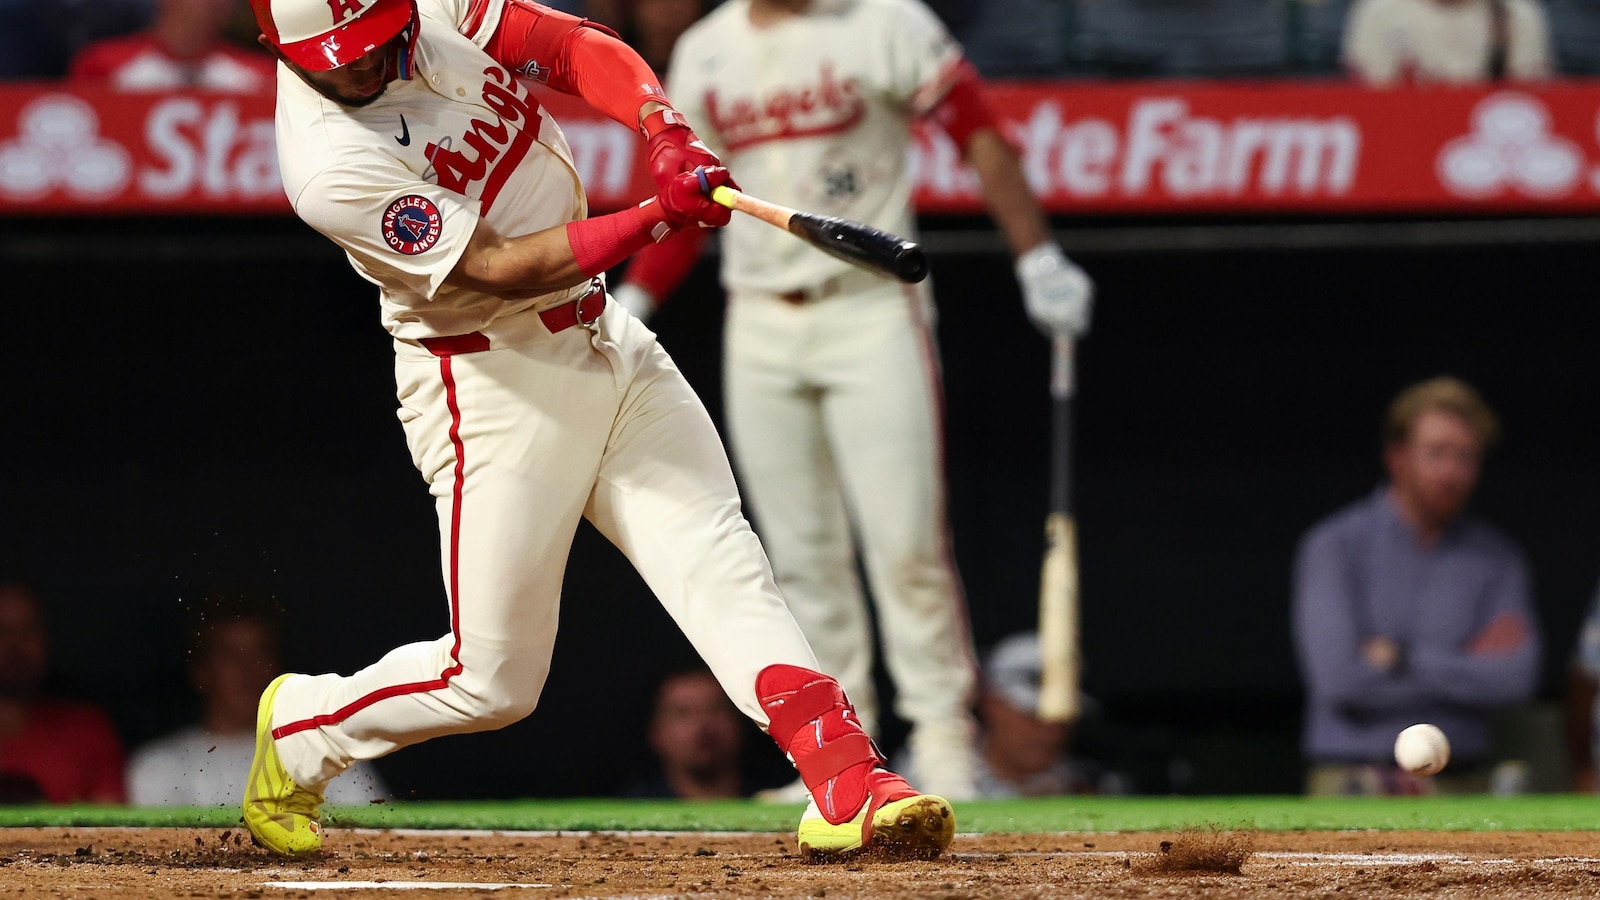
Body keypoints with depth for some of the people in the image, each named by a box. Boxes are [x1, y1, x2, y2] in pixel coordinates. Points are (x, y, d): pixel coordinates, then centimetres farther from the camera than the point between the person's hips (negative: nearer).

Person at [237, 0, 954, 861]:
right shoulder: (331, 167, -24)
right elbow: (502, 268, -25)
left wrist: (665, 132, -20)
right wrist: (660, 214, -31)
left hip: (603, 337, 6)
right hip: (488, 379, -6)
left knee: (718, 559, -9)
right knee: (491, 680, 0)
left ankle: (844, 779, -17)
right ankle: (298, 730, 25)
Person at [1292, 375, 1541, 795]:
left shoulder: (1498, 559, 9)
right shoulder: (1335, 547, 2)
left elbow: (1515, 680, -4)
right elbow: (1341, 679, -10)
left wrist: (1400, 659, -7)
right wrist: (1467, 666, -3)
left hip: (1461, 791, 2)